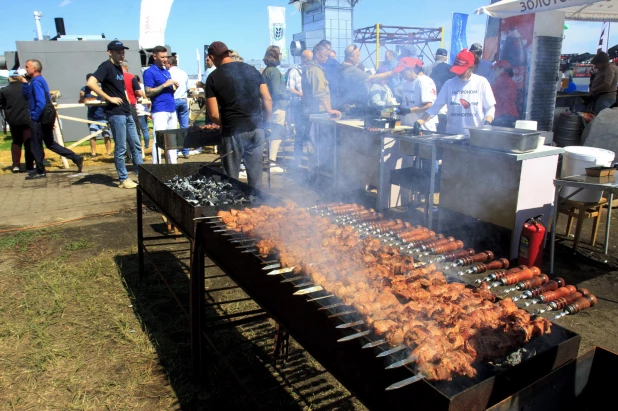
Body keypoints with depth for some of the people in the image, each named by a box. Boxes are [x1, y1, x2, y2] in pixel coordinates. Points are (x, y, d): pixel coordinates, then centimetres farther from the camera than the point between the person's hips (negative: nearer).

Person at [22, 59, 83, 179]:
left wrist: (34, 117, -17)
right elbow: (28, 96, 24)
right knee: (51, 144, 15)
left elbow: (41, 103, -25)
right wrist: (25, 83, 10)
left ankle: (40, 172, 14)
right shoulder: (40, 81, 15)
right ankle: (76, 158, 9)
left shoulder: (36, 82, -16)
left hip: (38, 120, -9)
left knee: (36, 146, 3)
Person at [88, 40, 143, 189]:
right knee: (120, 148, -2)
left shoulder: (119, 67, 15)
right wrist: (109, 98, -20)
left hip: (127, 113, 9)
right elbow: (91, 83, -23)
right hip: (116, 113, -9)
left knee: (136, 145, 12)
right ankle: (124, 179, 7)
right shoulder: (106, 66, -10)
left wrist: (126, 100, 13)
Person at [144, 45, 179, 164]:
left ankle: (173, 164, 17)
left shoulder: (166, 71, 18)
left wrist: (174, 87, 3)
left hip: (172, 110, 8)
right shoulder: (149, 72, -5)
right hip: (160, 111, -8)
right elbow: (148, 92, -12)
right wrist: (165, 85, -16)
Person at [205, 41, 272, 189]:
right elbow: (268, 100, 5)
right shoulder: (252, 70, 9)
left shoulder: (213, 77, -2)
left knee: (232, 180, 8)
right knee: (256, 178, 11)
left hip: (233, 132, -4)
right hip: (257, 129, 4)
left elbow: (214, 114, -6)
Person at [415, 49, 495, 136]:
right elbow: (435, 107, 2)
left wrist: (487, 124, -15)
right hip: (452, 134, 2)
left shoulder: (481, 82, 0)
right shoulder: (449, 84, 4)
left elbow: (490, 108, 3)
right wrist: (420, 122, -11)